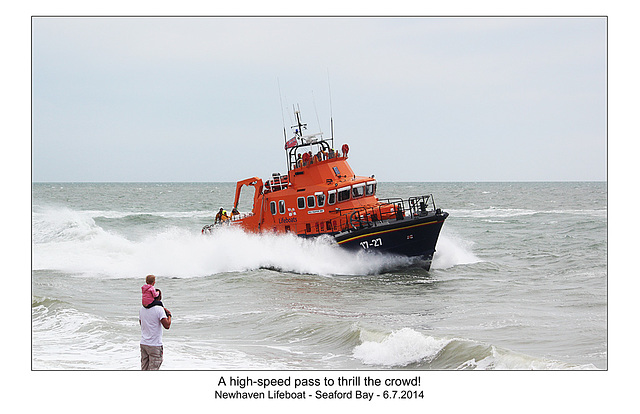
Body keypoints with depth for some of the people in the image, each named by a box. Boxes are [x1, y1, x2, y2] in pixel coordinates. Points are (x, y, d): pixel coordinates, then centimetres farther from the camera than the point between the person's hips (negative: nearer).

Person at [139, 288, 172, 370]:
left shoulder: (142, 309, 7)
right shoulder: (159, 309, -13)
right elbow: (167, 326, -21)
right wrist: (169, 315, -3)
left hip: (143, 343, 6)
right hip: (155, 345, -6)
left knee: (144, 369, 11)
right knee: (153, 369, -2)